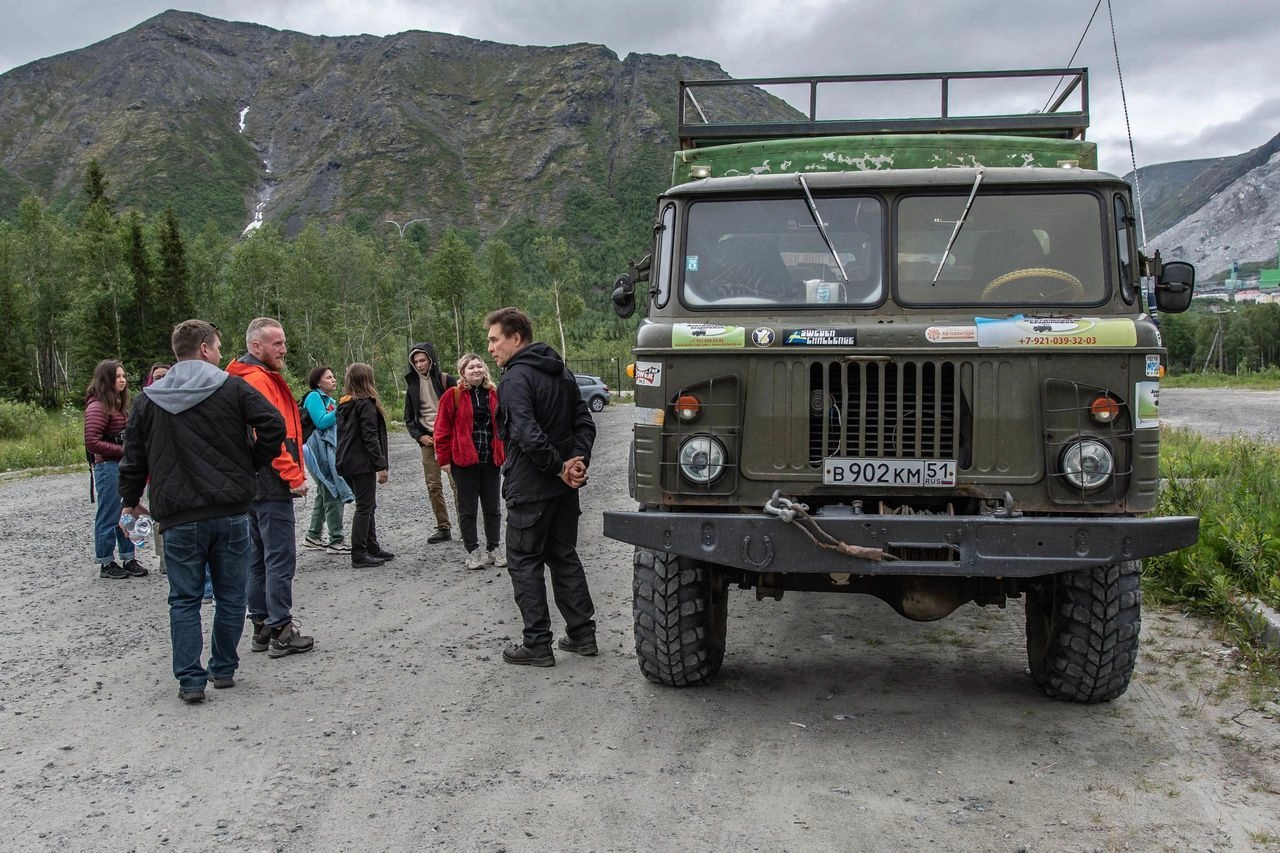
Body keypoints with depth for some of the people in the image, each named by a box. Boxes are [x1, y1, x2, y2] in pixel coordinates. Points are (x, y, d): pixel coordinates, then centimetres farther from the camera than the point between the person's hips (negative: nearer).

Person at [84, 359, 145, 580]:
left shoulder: (118, 404, 15)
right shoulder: (97, 407, -13)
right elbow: (91, 443, -19)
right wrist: (121, 450, -16)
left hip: (124, 466, 9)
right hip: (109, 468, -9)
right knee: (109, 518, 0)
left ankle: (128, 559, 23)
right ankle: (106, 564, 10)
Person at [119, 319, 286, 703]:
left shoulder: (149, 399, 5)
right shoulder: (232, 388, -2)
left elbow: (134, 457, 8)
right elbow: (273, 424, -12)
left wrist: (131, 499, 22)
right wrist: (252, 466, 3)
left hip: (178, 518, 1)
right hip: (231, 512, -1)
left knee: (184, 599, 8)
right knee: (230, 595, 13)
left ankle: (190, 679, 6)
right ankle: (224, 669, 21)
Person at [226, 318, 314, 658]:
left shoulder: (259, 377, 18)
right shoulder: (259, 380, -14)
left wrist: (292, 472, 16)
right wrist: (294, 476, -17)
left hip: (255, 485, 11)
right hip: (272, 483, -11)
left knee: (261, 557, 14)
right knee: (281, 558, -6)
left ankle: (262, 626, 21)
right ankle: (280, 631, -3)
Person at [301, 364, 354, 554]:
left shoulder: (330, 400, 20)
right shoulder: (314, 397, -7)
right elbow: (321, 422, -19)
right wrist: (340, 409, -19)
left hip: (330, 451, 10)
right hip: (321, 452, -10)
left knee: (325, 494, 14)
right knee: (333, 495, -10)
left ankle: (312, 537, 23)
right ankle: (336, 540, -8)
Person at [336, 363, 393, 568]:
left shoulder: (343, 405, 13)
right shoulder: (366, 404, -13)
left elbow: (342, 435, 16)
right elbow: (370, 437, -18)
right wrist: (381, 465, -16)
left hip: (348, 463, 9)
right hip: (362, 464, -9)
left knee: (367, 505, 16)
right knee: (364, 507, -4)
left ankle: (372, 548, 22)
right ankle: (359, 554, -4)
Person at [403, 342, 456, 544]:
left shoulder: (445, 380, -2)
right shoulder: (412, 385, 10)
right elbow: (409, 417, 15)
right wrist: (419, 436, 1)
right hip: (428, 441, 4)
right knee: (433, 486, 3)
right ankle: (443, 528, 11)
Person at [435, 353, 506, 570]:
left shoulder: (494, 394, 6)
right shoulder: (453, 395, -6)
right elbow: (442, 430, -5)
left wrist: (504, 454, 6)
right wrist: (444, 459, -7)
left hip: (490, 460, 4)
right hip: (464, 461, -4)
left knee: (492, 507, 11)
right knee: (467, 508, 4)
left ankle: (493, 549, 23)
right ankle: (473, 551, 13)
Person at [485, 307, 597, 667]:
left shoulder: (515, 378, -15)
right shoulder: (561, 373, 12)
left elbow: (528, 435, -27)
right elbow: (585, 423, 10)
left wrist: (559, 468, -18)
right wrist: (576, 462, -3)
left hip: (530, 488, -8)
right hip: (564, 488, 8)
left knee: (524, 562, 3)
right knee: (564, 556, 17)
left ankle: (537, 644, 4)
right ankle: (582, 633, 20)